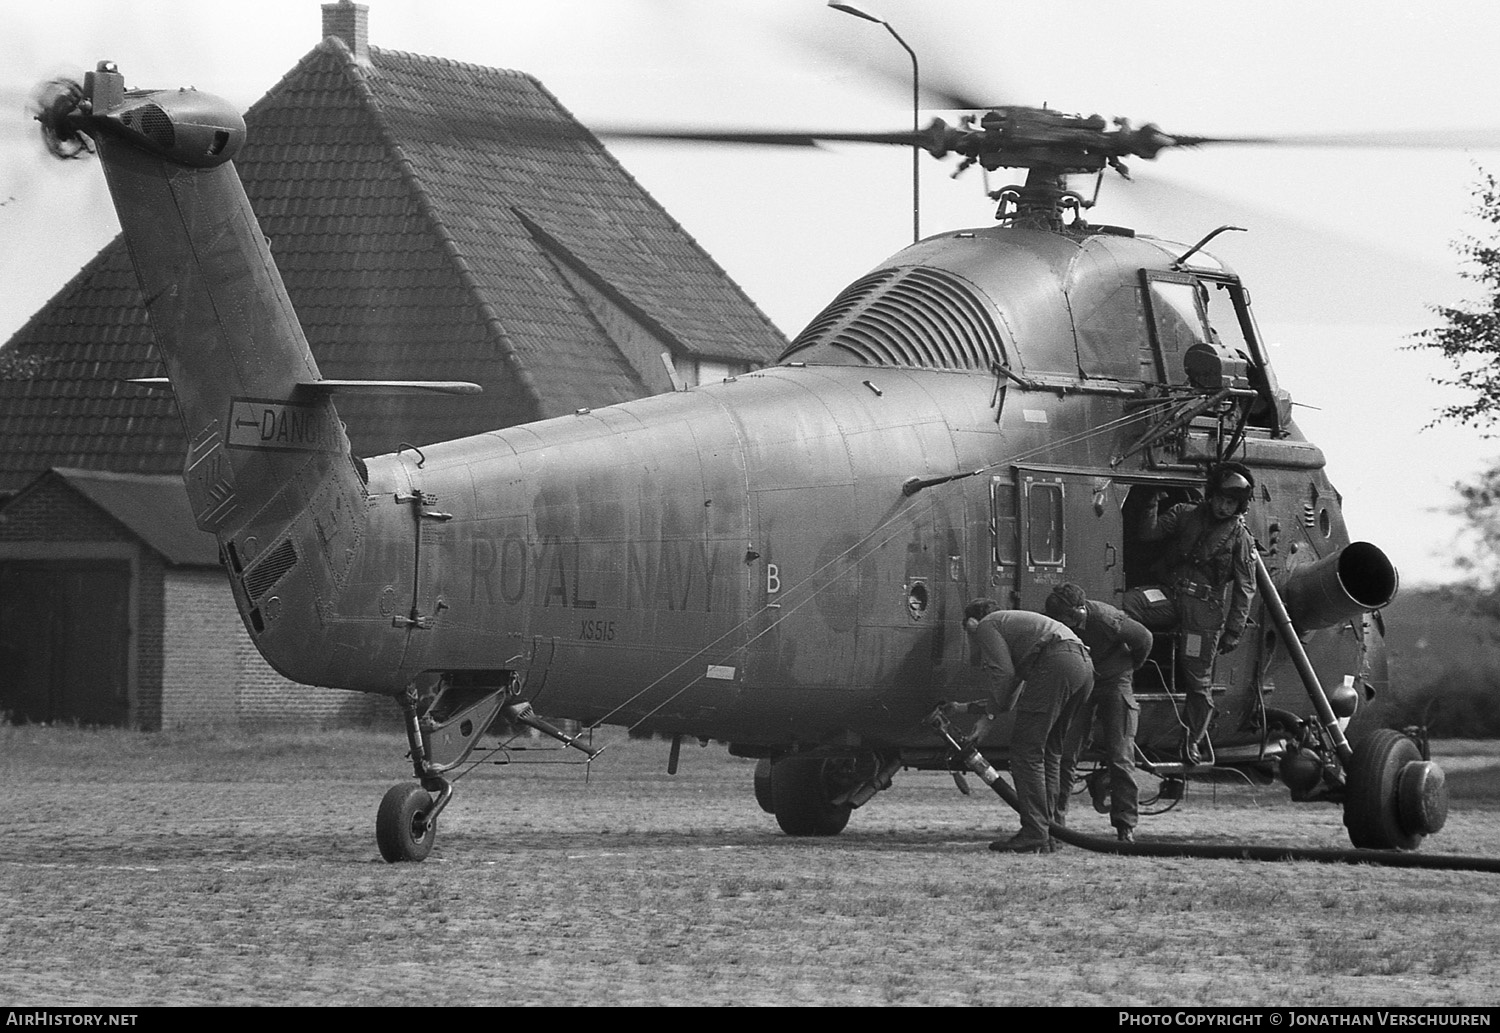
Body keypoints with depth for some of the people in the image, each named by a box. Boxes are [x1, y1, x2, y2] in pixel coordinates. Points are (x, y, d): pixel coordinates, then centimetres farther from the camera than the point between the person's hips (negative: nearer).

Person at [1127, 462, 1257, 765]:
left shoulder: (1240, 538, 2)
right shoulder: (1185, 515, 9)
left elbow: (1245, 589, 2)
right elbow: (1148, 534, 7)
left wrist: (1233, 631, -2)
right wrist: (1153, 507, -8)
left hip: (1205, 608, -2)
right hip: (1171, 593, 2)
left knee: (1199, 680, 0)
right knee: (1130, 603, -30)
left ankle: (1193, 741, 11)